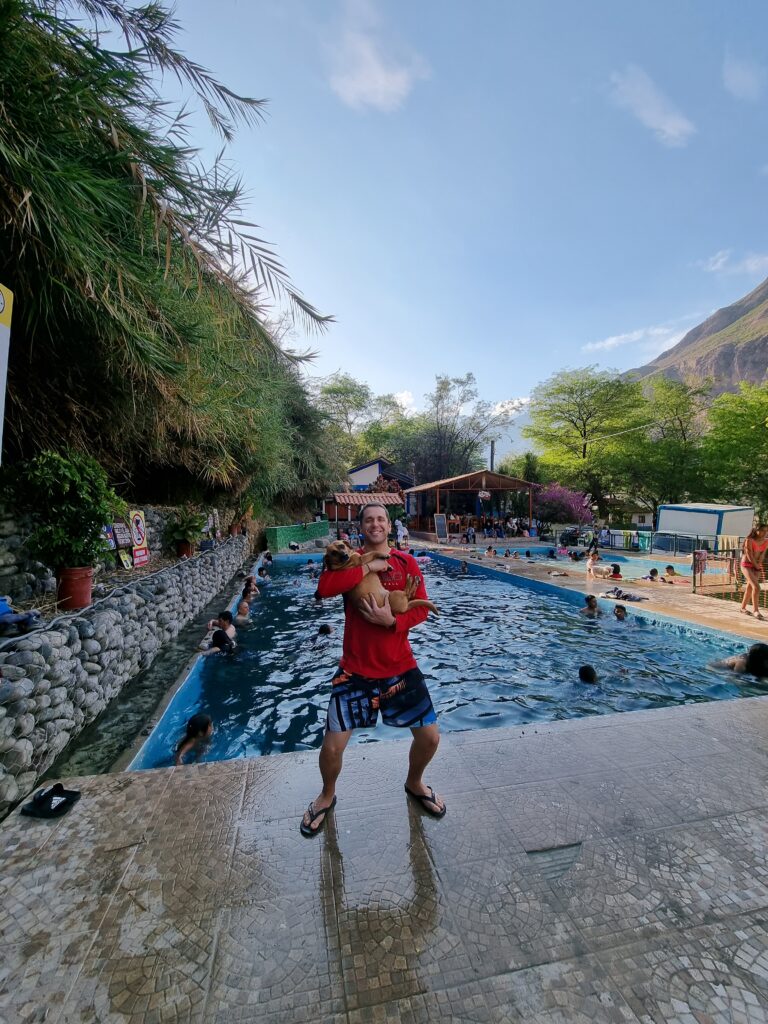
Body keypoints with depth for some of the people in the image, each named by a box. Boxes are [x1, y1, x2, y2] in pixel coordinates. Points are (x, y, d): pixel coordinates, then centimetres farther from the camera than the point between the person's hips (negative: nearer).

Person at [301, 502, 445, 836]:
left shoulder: (407, 563, -1)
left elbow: (421, 608, -5)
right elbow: (324, 588, -23)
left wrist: (392, 621, -23)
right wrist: (369, 566, -22)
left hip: (400, 667, 2)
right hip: (356, 669, -1)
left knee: (430, 737, 7)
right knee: (332, 746, 1)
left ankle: (414, 783, 42)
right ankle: (327, 795, 37)